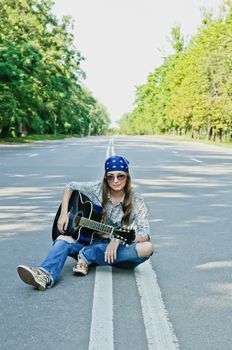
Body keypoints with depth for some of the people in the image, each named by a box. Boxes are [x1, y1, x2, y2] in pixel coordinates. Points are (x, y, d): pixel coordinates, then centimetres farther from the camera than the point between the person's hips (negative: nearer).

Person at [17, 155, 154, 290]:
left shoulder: (136, 200, -10)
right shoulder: (97, 189, -3)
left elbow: (145, 235, -18)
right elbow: (70, 187, 9)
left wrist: (119, 240, -35)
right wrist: (64, 213, -4)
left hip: (119, 251, -1)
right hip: (93, 243, 2)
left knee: (147, 248, -33)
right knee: (63, 239, -24)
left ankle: (86, 256, -28)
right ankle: (45, 275, -56)